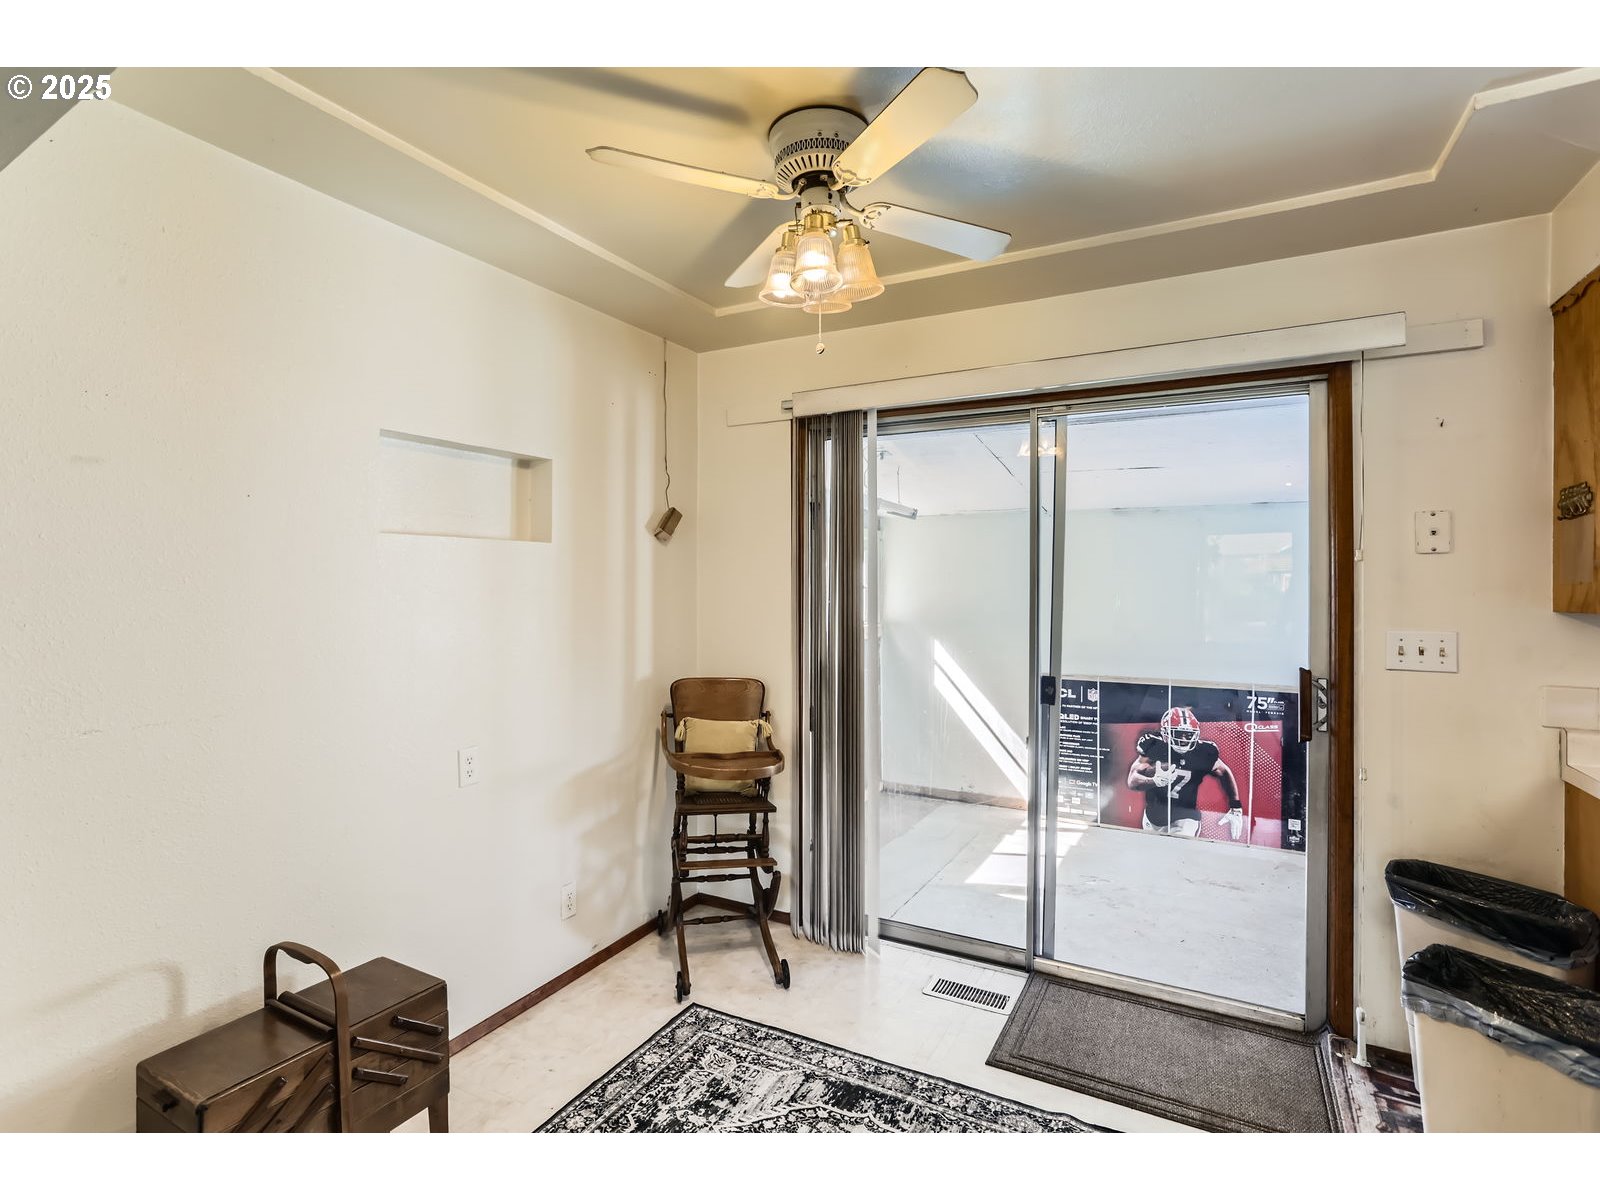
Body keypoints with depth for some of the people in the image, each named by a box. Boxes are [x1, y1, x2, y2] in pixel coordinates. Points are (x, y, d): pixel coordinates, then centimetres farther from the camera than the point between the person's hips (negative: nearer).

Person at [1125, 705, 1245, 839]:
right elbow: (1132, 781, -20)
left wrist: (1236, 808, 2)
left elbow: (1225, 774, 4)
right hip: (1154, 814, 2)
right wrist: (1155, 781, -39)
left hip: (1185, 817, -1)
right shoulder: (1153, 746, -18)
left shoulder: (1202, 753, -15)